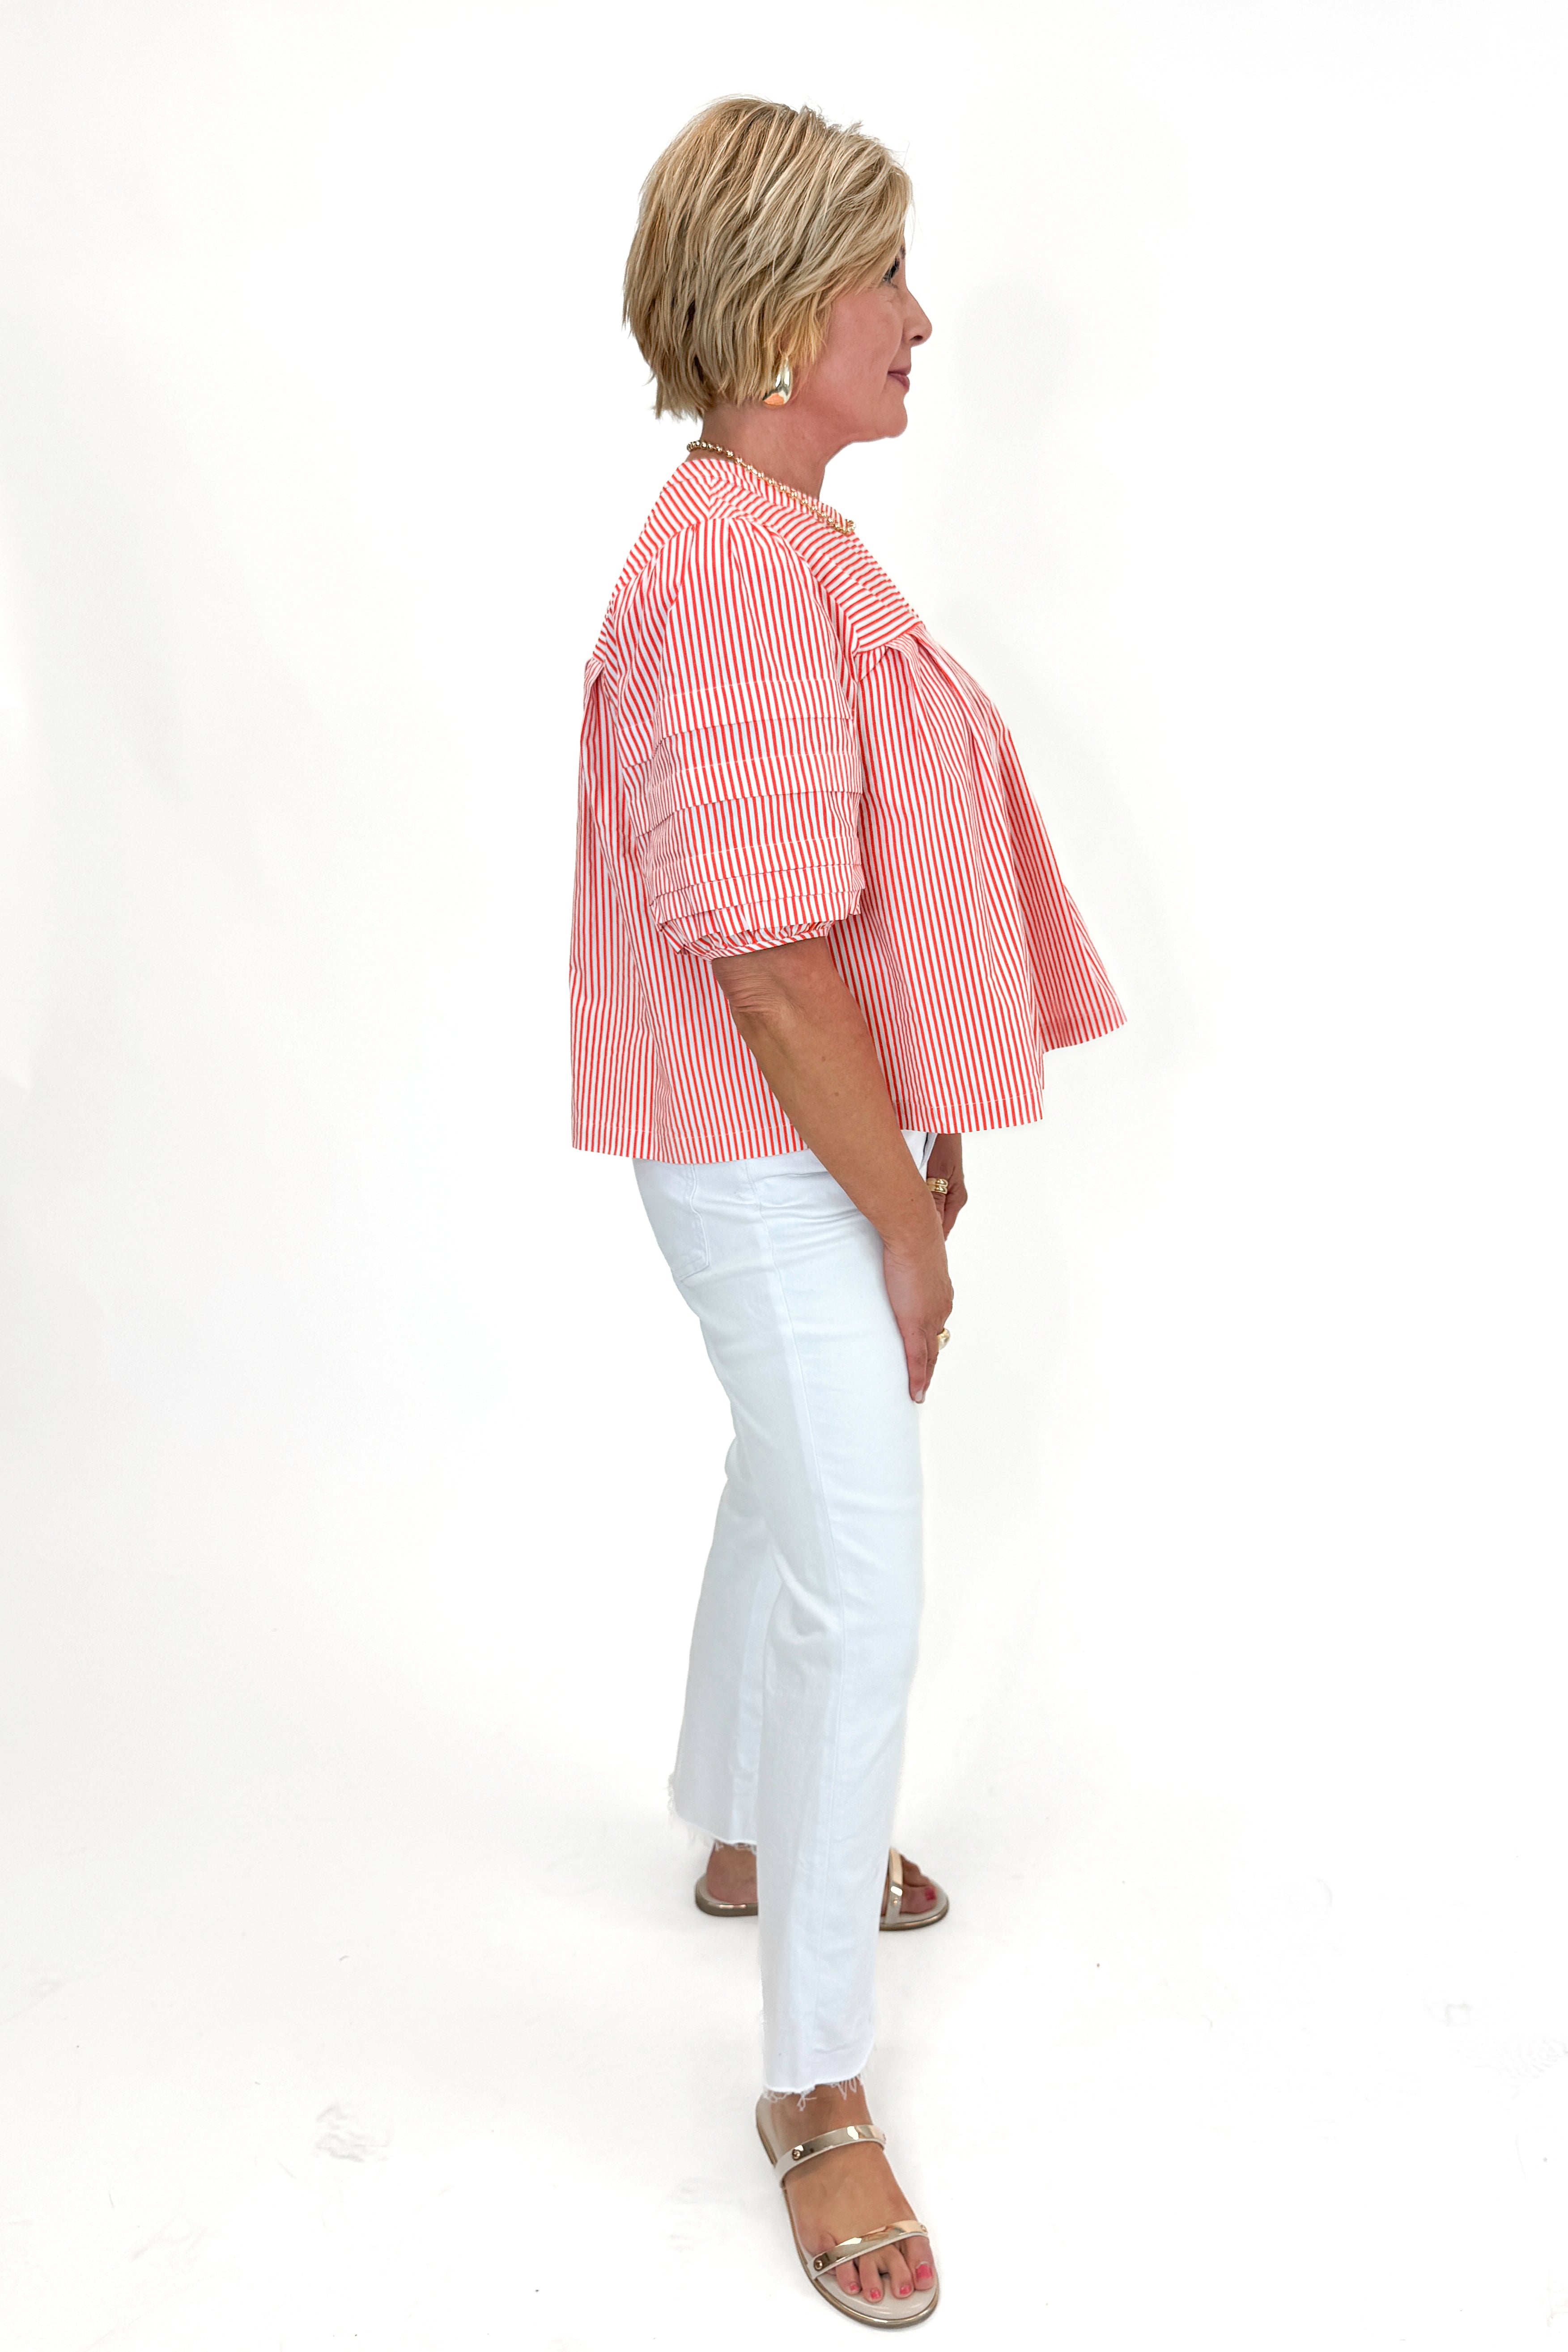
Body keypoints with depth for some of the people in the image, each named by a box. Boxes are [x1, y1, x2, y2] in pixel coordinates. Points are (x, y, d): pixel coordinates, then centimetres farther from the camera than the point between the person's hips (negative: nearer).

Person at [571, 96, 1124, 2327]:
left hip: (820, 1142, 11)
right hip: (778, 1169, -11)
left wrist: (922, 1134, 18)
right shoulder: (735, 570, -24)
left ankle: (748, 1832, 47)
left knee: (793, 1494, 24)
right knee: (859, 1594, -4)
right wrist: (904, 1215, -18)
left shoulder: (779, 543, 11)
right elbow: (769, 957, -26)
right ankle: (818, 2087, 13)